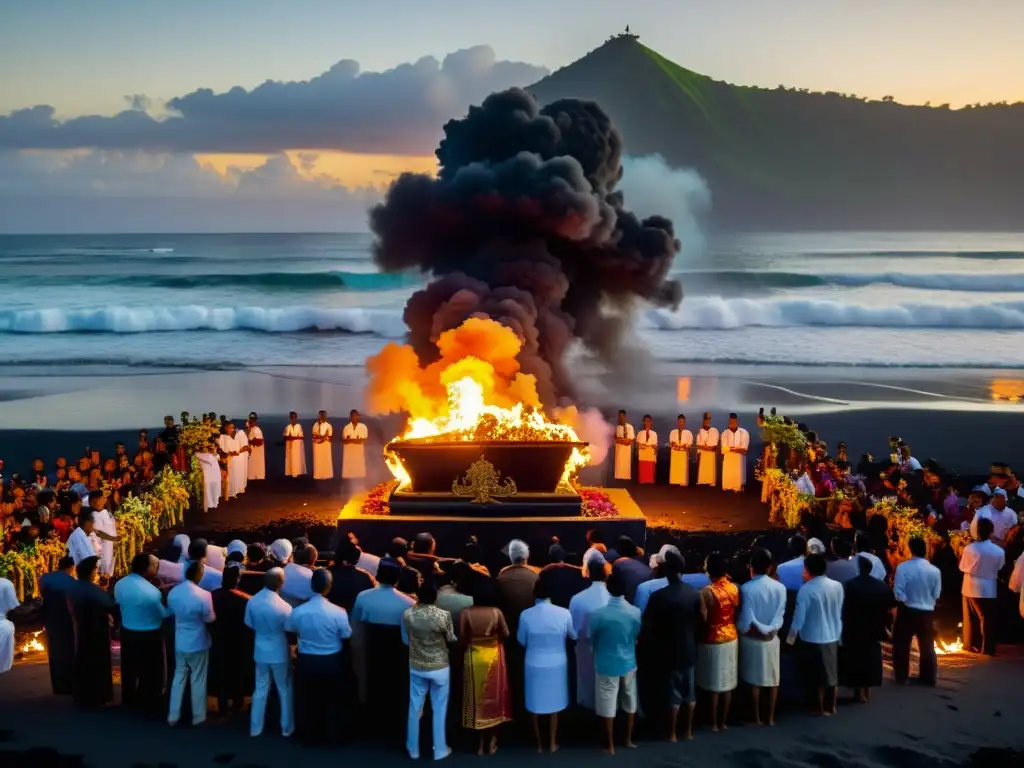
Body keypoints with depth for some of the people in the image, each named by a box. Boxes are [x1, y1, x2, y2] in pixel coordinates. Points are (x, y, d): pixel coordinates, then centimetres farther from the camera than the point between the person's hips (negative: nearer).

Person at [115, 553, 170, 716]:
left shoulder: (119, 584, -9)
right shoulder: (151, 591, -29)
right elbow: (164, 613, -15)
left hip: (127, 633, 6)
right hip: (149, 636, -6)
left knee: (129, 669, 25)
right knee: (150, 673, 12)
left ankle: (129, 701, 43)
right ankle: (150, 706, 26)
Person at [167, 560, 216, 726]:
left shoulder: (173, 592, -7)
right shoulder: (203, 595, -26)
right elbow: (210, 619, -12)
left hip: (180, 642, 5)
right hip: (198, 644, -5)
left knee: (179, 677, 18)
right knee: (198, 680, 10)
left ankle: (173, 716, 23)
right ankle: (198, 717, 21)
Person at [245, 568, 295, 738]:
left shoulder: (252, 601, -13)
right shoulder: (283, 607, -26)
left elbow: (249, 624, 2)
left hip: (260, 651, 4)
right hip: (279, 653, -4)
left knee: (260, 689, 19)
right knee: (284, 690, 15)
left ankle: (255, 728, 27)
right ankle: (287, 728, 26)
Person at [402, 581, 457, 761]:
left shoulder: (407, 614, -13)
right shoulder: (443, 615, -21)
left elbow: (405, 640, 3)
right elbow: (451, 639, -4)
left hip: (416, 667, 2)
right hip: (439, 668, -2)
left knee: (415, 708, 17)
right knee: (439, 709, 13)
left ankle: (413, 749, 29)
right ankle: (439, 750, 23)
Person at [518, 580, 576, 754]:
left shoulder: (526, 615, -16)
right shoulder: (564, 613, -14)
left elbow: (521, 641, -2)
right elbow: (573, 636, 3)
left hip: (534, 665, -1)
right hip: (556, 665, 1)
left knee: (535, 705, 16)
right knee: (554, 704, 19)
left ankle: (539, 744, 26)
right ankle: (552, 743, 28)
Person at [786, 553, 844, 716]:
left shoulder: (806, 589, -20)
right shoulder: (837, 586, -3)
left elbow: (799, 617, -17)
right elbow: (839, 612, 7)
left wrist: (790, 638, -5)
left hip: (813, 638, -5)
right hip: (833, 636, 5)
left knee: (817, 675, 9)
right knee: (831, 672, 17)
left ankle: (820, 708, 20)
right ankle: (831, 707, 27)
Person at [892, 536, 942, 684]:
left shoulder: (903, 567, -16)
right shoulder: (935, 570, -8)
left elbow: (898, 592, -15)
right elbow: (936, 595, -2)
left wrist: (906, 601, 5)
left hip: (907, 611, -2)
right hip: (927, 612, 2)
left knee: (901, 644, 14)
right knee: (927, 645, 17)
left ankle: (901, 676, 19)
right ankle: (929, 677, 23)